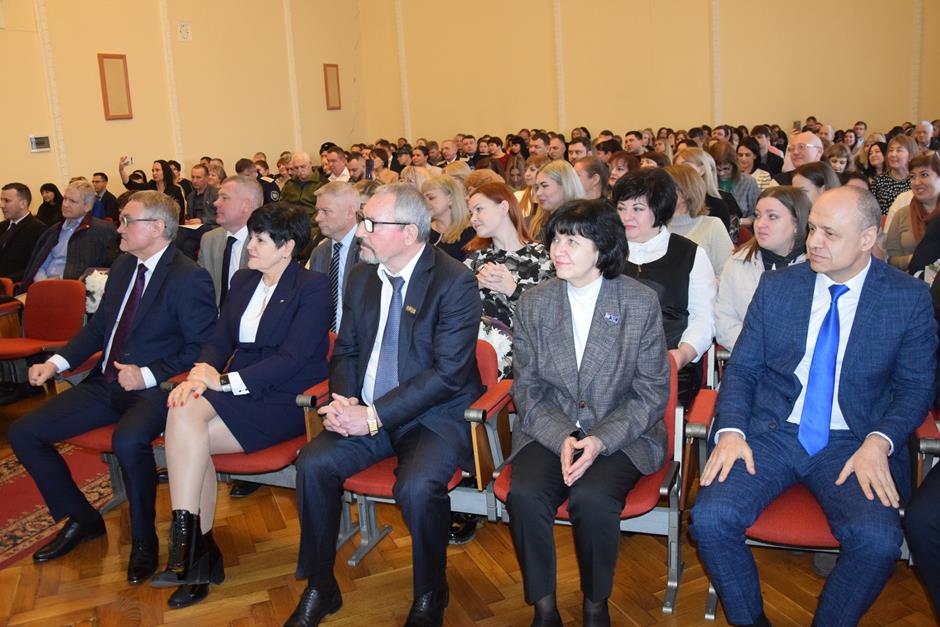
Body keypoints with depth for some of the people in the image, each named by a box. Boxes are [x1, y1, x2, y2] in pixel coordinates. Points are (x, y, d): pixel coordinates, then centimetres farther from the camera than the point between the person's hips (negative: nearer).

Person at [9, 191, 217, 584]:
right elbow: (98, 327, 19)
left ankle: (144, 539, -11)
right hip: (105, 384, 8)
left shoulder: (189, 278, -12)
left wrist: (148, 374, -20)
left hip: (153, 389, -8)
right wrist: (56, 363, 5)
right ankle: (80, 518, 17)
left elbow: (202, 350, -13)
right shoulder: (123, 266, 12)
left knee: (128, 441, -37)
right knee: (23, 433, 0)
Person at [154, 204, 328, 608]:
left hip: (285, 400, -6)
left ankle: (191, 546, -15)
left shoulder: (313, 288, -7)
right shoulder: (243, 281, 17)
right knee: (184, 411, -26)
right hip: (237, 391, 6)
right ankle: (197, 551, -16)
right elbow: (220, 339, 13)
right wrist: (202, 370, -10)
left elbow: (291, 359, -15)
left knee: (186, 429, -26)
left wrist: (224, 381, -20)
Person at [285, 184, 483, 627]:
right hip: (365, 412, 6)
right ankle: (319, 589, 3)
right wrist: (345, 400, -8)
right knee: (314, 464, -18)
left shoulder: (455, 282, -14)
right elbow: (345, 350, 14)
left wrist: (374, 416, -22)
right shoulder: (362, 277, 7)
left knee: (417, 488, -31)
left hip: (435, 415, -5)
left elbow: (449, 373, -19)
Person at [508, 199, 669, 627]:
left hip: (621, 435, -2)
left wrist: (601, 440, -18)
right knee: (524, 494, -27)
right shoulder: (533, 304, 2)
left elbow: (652, 393, -4)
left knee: (592, 498, -30)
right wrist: (561, 438, -15)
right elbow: (527, 388, 3)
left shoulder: (642, 303, -5)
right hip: (550, 430, 2)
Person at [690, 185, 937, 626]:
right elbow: (741, 368, 6)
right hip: (770, 434, 1)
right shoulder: (776, 286, 5)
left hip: (853, 444, -1)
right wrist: (731, 431, -11)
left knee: (877, 540, -29)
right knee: (711, 518, -23)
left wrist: (878, 442, -14)